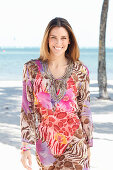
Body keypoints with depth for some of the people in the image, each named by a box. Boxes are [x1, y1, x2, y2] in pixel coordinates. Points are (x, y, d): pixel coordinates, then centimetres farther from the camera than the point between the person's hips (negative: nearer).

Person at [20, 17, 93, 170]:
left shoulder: (80, 71, 0)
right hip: (44, 144, 1)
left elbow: (85, 110, 5)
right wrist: (25, 147, -3)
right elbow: (27, 109, 0)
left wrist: (88, 144, 7)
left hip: (74, 142, -1)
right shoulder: (32, 69, 0)